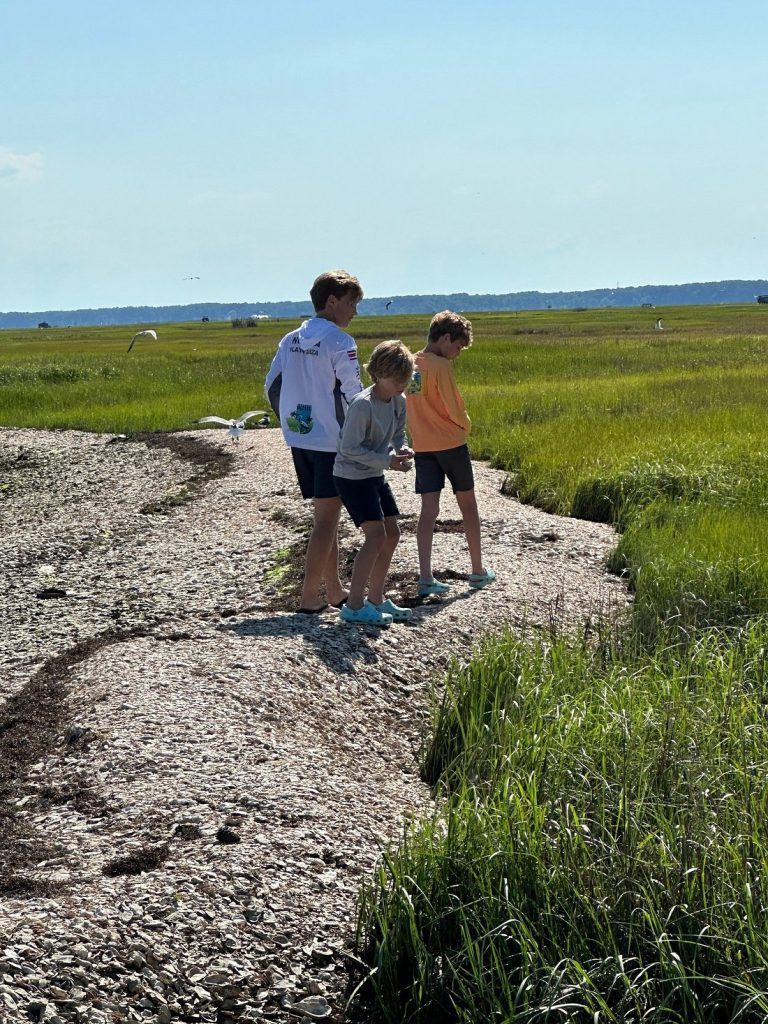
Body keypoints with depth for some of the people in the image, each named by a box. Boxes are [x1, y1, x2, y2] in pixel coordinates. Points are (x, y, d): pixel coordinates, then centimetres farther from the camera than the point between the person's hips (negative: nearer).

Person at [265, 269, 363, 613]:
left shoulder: (290, 341, 9)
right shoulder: (339, 342, -12)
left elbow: (272, 387, 12)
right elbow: (352, 394, -15)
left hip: (299, 440, 7)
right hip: (331, 441, -7)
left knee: (325, 514, 16)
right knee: (326, 518, -1)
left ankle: (334, 590, 23)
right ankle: (310, 596, 0)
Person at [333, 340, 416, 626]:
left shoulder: (398, 401, 1)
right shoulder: (362, 405, -24)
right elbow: (349, 448, -24)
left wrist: (403, 451, -9)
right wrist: (387, 460, -25)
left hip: (375, 476, 9)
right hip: (352, 476, -9)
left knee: (391, 535, 10)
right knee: (376, 535, -15)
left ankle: (376, 599, 23)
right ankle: (354, 606, -9)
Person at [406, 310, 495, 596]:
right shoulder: (441, 366, -15)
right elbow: (453, 408, -16)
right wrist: (465, 425, 3)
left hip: (422, 446, 6)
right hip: (450, 442, -6)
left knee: (428, 509, 3)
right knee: (467, 504, 9)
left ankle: (425, 578, -4)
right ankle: (478, 571, 18)